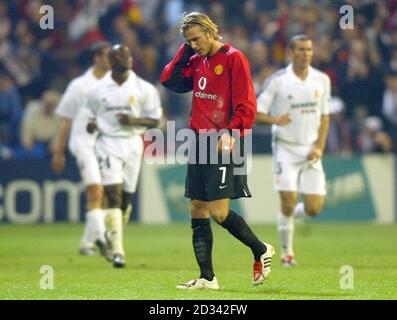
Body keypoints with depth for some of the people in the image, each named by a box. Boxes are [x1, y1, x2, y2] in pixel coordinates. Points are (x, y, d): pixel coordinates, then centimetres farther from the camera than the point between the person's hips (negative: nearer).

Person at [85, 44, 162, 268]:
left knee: (125, 196, 7)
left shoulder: (144, 89, 1)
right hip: (108, 143, -2)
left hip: (132, 142, 2)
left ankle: (112, 235, 34)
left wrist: (133, 120, -15)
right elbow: (90, 119, 15)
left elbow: (154, 121, 2)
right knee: (113, 193, -15)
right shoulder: (98, 90, 3)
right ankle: (118, 250, -18)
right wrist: (91, 125, -9)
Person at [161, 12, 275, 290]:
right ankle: (207, 278, 9)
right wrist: (184, 51, 6)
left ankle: (261, 250, 11)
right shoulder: (197, 61, 14)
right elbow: (170, 81, 13)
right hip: (200, 142, 8)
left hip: (223, 144, -8)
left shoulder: (233, 58, -8)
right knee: (197, 211, 5)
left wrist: (231, 133, -22)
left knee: (219, 212, -12)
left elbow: (246, 105, -12)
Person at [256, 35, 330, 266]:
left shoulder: (322, 80, 4)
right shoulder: (277, 80, -7)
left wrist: (319, 147, -2)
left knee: (314, 209, -4)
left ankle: (291, 214, 31)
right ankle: (287, 253, 6)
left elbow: (324, 116, 11)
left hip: (311, 151, 3)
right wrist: (275, 120, -27)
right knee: (288, 203, -12)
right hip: (286, 149, -3)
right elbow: (257, 113, -6)